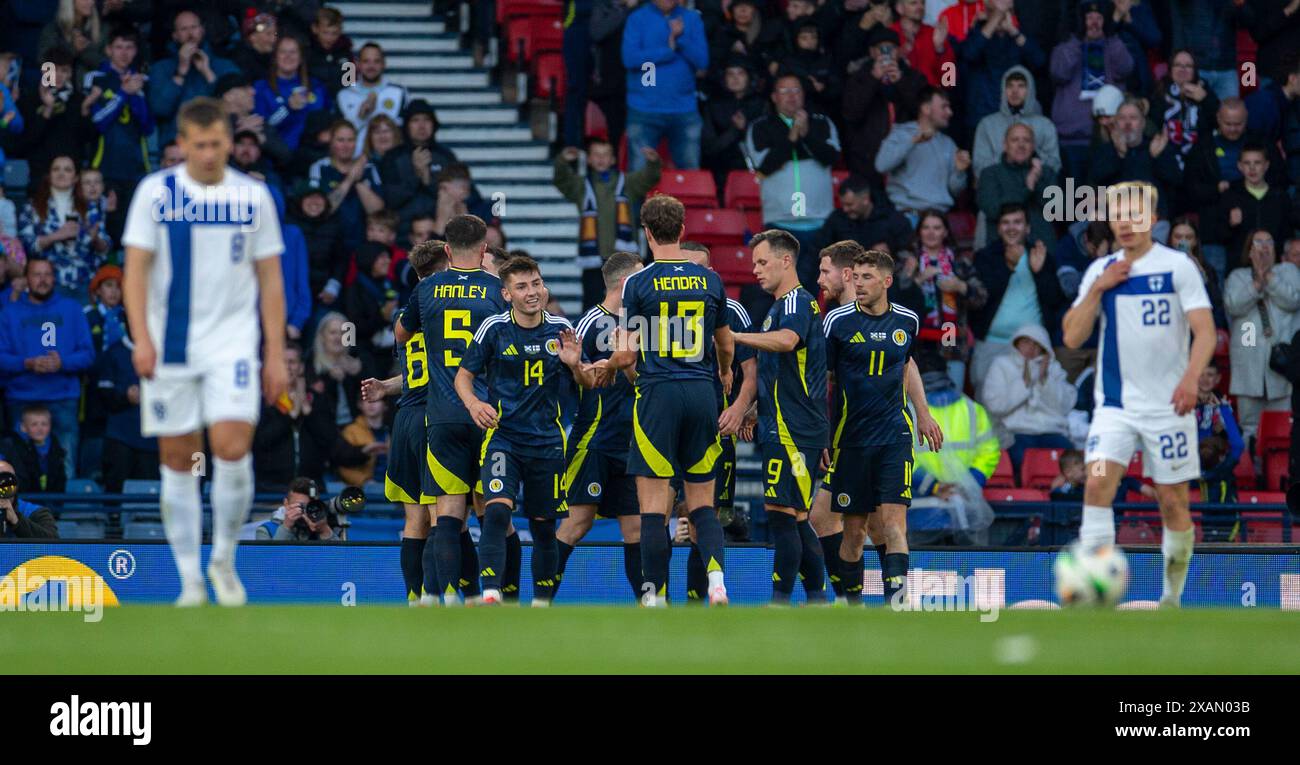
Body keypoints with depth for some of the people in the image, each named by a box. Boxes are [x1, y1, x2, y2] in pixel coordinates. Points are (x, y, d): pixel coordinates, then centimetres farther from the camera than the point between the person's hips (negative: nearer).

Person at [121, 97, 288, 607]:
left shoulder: (253, 197, 4)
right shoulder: (155, 193, 0)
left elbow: (270, 279, 8)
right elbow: (136, 269, -1)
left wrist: (276, 354, 4)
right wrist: (141, 338, -14)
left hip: (233, 344, 0)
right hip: (170, 347, 0)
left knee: (232, 448, -15)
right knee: (177, 461, 2)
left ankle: (224, 559, 5)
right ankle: (190, 580, 11)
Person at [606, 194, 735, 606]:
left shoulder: (638, 283, -5)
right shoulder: (709, 280, 7)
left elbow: (626, 355, -6)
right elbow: (726, 347, 18)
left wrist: (604, 366, 18)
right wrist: (725, 375, 41)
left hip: (658, 393, -4)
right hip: (702, 393, 4)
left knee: (654, 505, -1)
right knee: (702, 502, 10)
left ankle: (655, 596, -2)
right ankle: (717, 580, -10)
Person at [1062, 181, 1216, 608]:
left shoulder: (1177, 266, -4)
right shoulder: (1100, 271, 7)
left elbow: (1205, 330, -11)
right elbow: (1072, 338, 4)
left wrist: (1190, 378, -28)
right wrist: (1097, 289, -9)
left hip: (1167, 404, -2)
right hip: (1114, 404, 2)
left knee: (1173, 500, 3)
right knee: (1098, 483, -17)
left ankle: (1172, 596, 18)